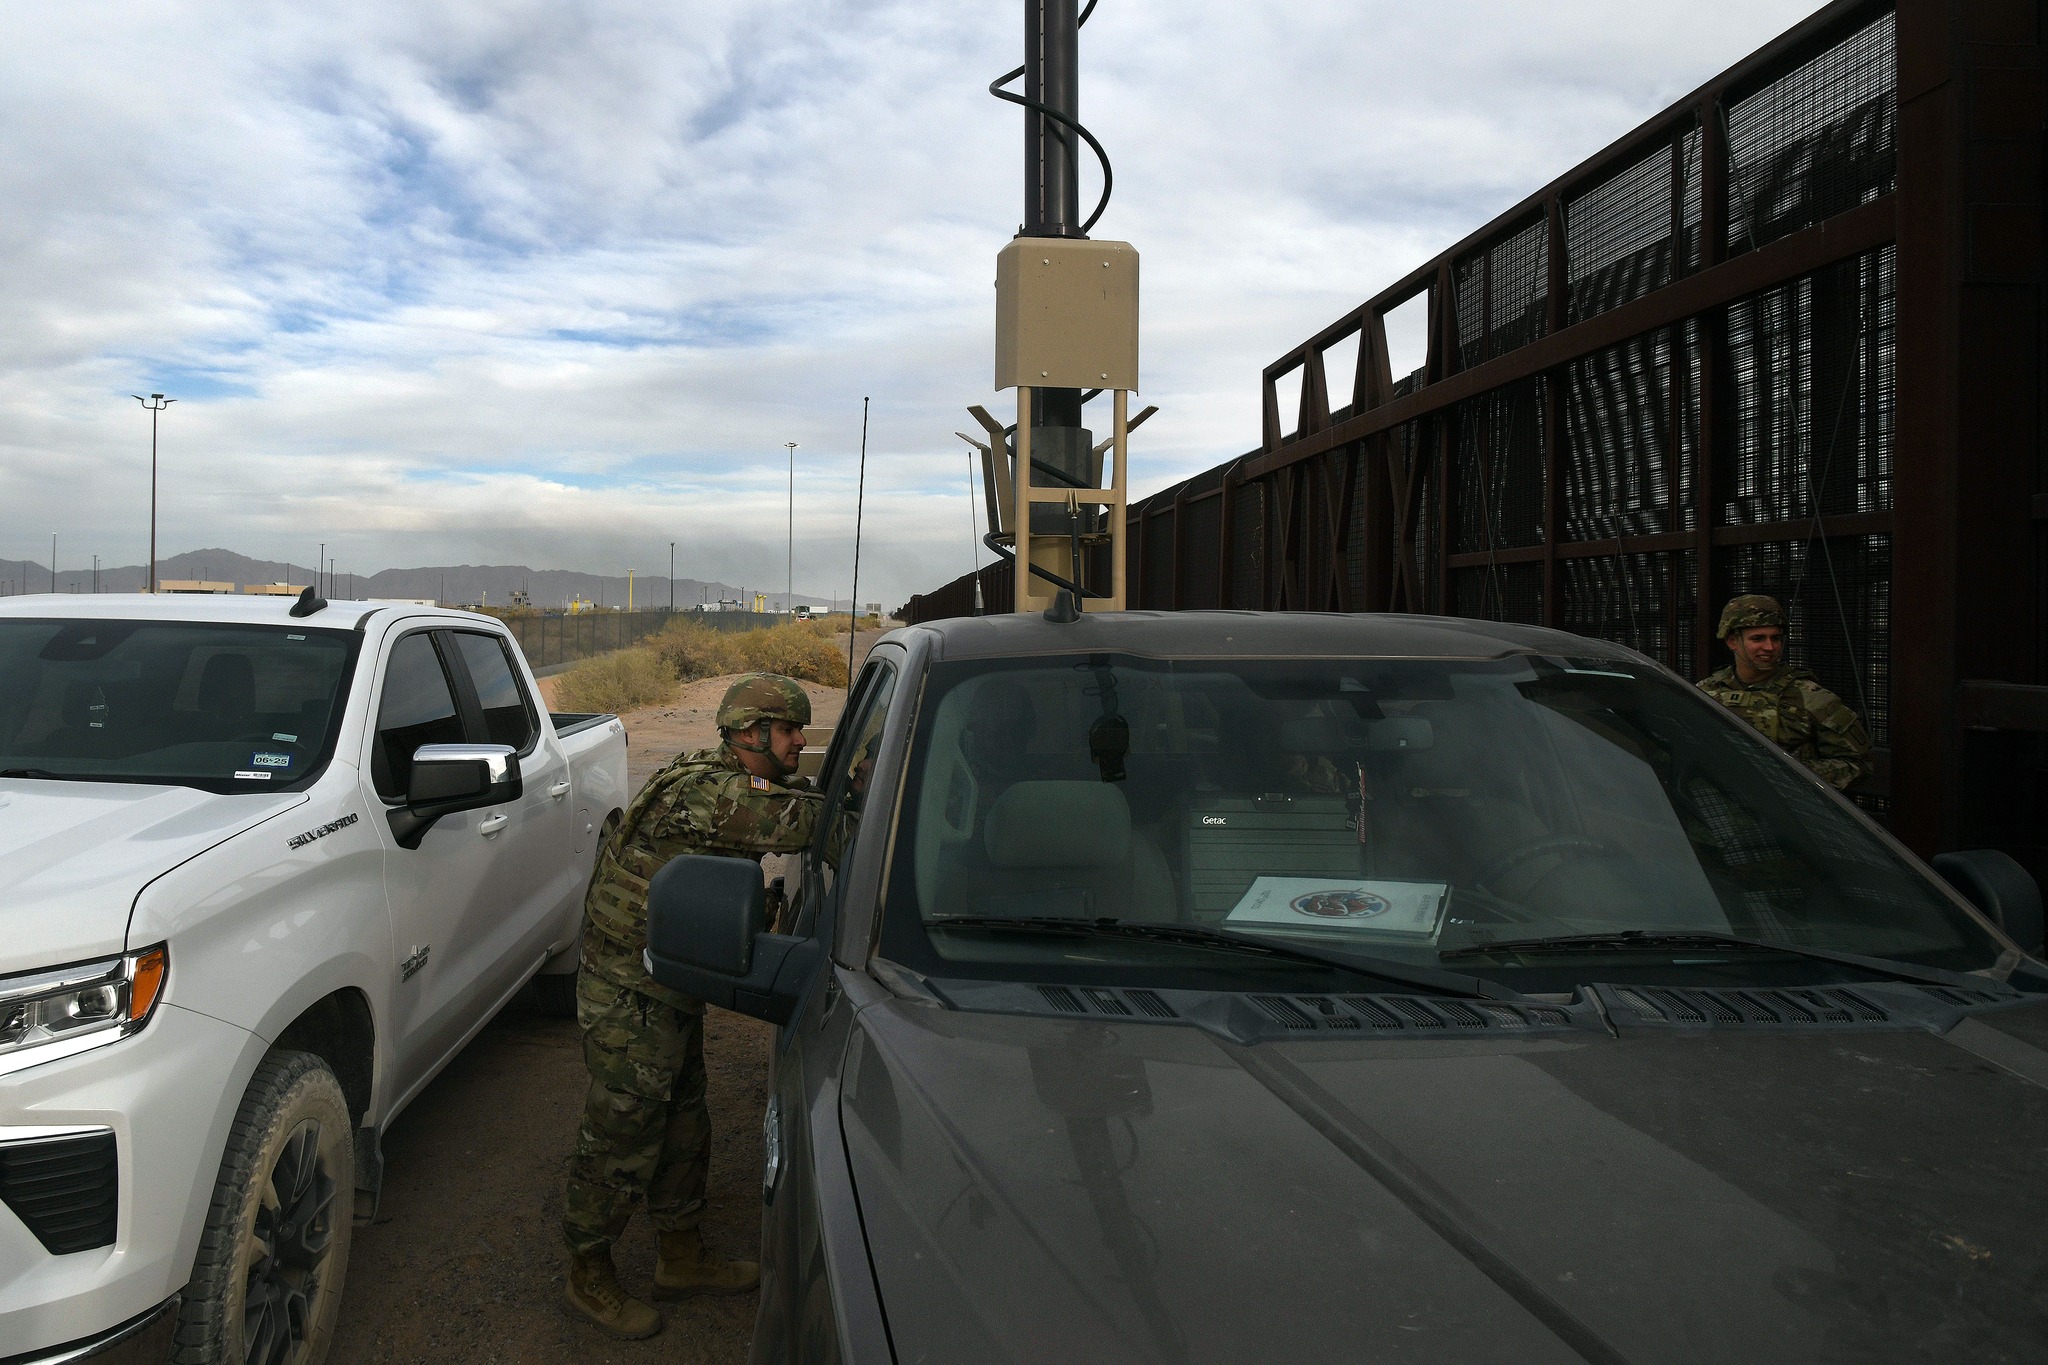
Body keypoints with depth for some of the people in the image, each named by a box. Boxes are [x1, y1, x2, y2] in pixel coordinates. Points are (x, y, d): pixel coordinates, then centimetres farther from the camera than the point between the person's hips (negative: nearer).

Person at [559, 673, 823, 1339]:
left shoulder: (741, 788, 6)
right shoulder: (707, 790, -27)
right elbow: (795, 821, -36)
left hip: (672, 990, 10)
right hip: (630, 996, -10)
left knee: (681, 1128, 20)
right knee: (620, 1137, 5)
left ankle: (682, 1258, 36)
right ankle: (589, 1276, 23)